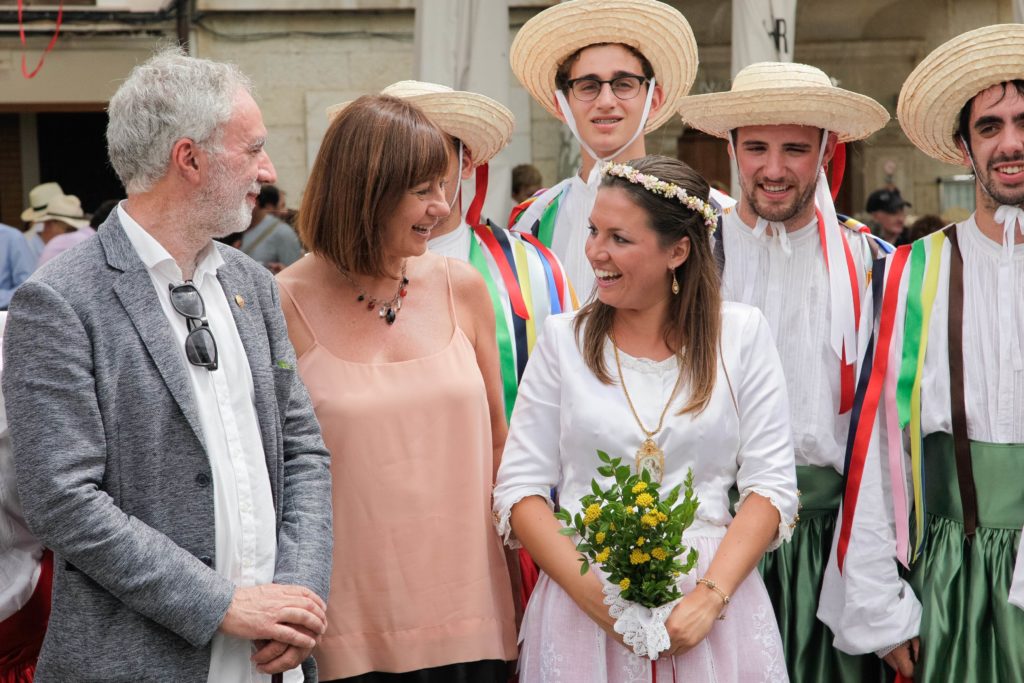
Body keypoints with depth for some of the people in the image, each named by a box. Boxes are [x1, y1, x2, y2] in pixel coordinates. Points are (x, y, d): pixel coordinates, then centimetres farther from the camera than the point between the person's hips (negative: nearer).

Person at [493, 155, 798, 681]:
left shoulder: (742, 334, 0)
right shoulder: (564, 338, 2)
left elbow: (771, 484, -3)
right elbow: (519, 488, -2)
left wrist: (711, 596, -15)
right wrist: (594, 593, -14)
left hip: (713, 605, 0)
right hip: (583, 608, 1)